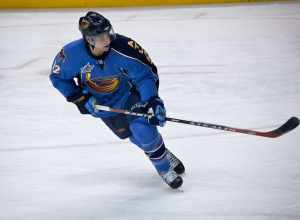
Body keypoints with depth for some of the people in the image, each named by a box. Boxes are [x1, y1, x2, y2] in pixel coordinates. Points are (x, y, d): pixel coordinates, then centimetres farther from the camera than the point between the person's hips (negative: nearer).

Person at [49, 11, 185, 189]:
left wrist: (153, 101, -34)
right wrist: (80, 99, -12)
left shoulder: (122, 47, -34)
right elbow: (58, 76, -8)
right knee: (132, 135, 3)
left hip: (128, 92, -2)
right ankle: (164, 162, 25)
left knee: (143, 129, -19)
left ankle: (165, 162, 5)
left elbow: (146, 73, -24)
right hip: (102, 103, 2)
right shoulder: (72, 54, -28)